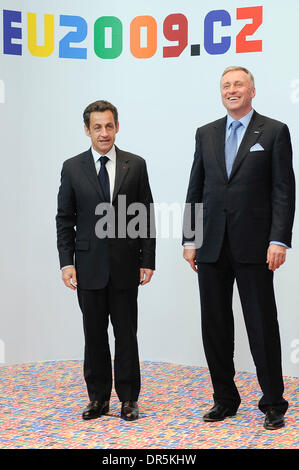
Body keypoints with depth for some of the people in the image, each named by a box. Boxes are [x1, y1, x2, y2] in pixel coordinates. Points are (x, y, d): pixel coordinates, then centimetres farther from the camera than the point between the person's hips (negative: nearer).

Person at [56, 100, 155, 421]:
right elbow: (65, 219, 4)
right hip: (89, 265, 1)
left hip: (126, 264, 0)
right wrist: (66, 262, -4)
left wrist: (147, 260, -2)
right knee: (94, 335, 8)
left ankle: (129, 398, 17)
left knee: (126, 333, 6)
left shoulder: (136, 165, 3)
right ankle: (98, 398, 20)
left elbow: (146, 215, 3)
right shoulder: (72, 168, 4)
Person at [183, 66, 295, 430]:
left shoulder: (274, 132, 1)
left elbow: (284, 191, -4)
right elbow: (195, 190, 13)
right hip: (212, 247, 4)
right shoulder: (206, 134, 13)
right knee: (214, 325, 9)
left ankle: (273, 404, 14)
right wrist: (189, 239, 7)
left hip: (253, 246, -4)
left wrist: (279, 240, -13)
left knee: (262, 325, 1)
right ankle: (225, 399, 22)